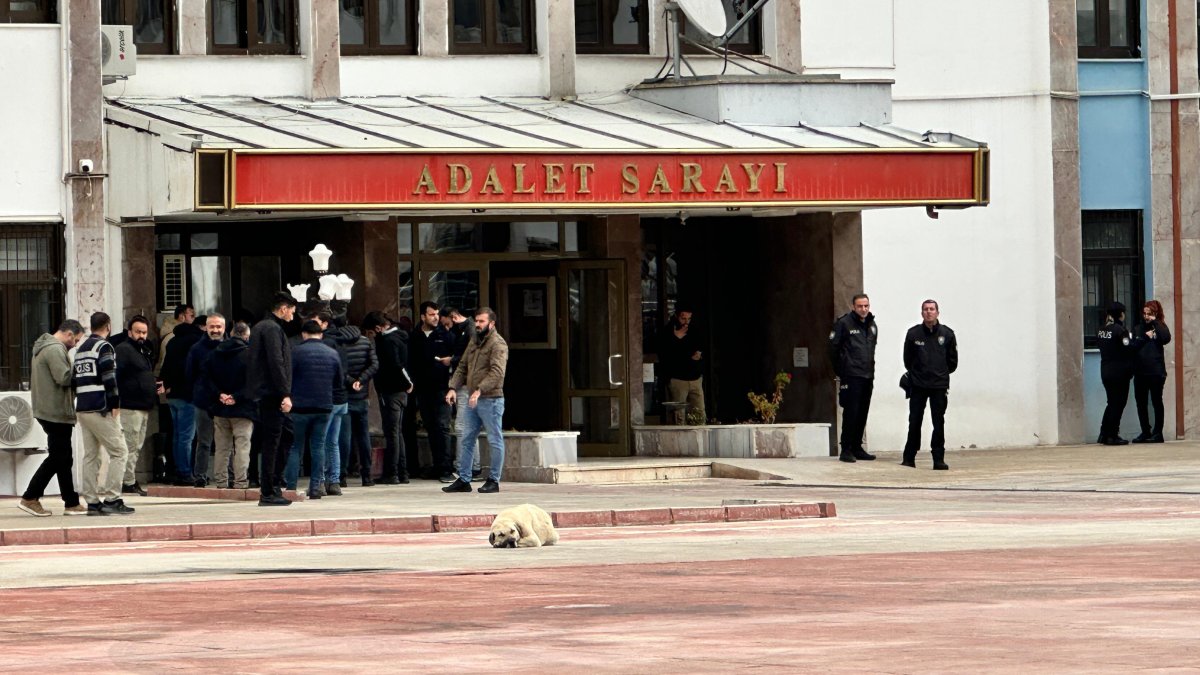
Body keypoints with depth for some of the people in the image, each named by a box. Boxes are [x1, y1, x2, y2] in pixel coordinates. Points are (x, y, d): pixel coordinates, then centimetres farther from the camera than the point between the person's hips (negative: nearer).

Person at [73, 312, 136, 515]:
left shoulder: (80, 349, 17)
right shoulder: (104, 347, -8)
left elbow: (75, 380, 16)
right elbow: (109, 378, -16)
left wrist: (81, 401, 17)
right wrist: (115, 405, -11)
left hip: (82, 408, 8)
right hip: (100, 409, -8)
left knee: (90, 455, 9)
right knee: (119, 452, -4)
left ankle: (92, 501, 6)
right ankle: (111, 499, -11)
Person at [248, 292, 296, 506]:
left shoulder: (260, 327, 20)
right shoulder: (272, 329, -12)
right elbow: (276, 363, -20)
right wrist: (285, 395, -20)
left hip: (263, 394, 10)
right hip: (272, 394, -10)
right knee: (271, 442, -7)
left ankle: (273, 487, 15)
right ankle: (269, 493, -7)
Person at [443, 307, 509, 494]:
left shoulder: (498, 344, -11)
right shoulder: (474, 342, 16)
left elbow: (497, 373, -23)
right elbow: (462, 367, 18)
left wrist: (479, 390, -32)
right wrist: (453, 387, 2)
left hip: (491, 400, -9)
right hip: (473, 400, 9)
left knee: (495, 440, 0)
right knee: (468, 440, 10)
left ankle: (493, 480, 5)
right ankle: (463, 480, 15)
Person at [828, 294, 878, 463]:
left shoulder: (872, 325, 13)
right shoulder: (843, 323, -7)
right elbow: (833, 347, -5)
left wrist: (871, 369, 15)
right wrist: (840, 370, -2)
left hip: (868, 376, 7)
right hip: (851, 376, -7)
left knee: (862, 414, 9)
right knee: (851, 413, -8)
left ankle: (857, 448, 16)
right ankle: (846, 450, -5)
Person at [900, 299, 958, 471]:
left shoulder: (947, 334, 0)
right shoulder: (913, 333, -2)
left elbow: (952, 360, 10)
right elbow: (908, 359, 9)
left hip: (939, 386, 0)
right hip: (918, 386, 0)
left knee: (938, 423, -1)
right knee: (914, 423, 4)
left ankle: (939, 459, 2)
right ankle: (909, 458, 12)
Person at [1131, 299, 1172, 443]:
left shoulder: (1160, 327, 4)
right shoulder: (1138, 328, 12)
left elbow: (1166, 339, -17)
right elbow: (1133, 347, 3)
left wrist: (1155, 322, -12)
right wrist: (1145, 337, -8)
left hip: (1156, 371, -4)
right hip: (1140, 371, 4)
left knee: (1157, 402, 1)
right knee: (1140, 402, 5)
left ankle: (1157, 433, 4)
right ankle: (1145, 432, 14)